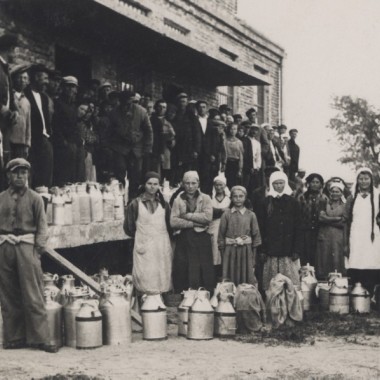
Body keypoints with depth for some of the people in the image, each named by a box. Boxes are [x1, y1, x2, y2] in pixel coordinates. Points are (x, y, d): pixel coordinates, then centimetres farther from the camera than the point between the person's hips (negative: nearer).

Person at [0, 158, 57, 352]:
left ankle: (39, 338, -2)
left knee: (33, 296, -5)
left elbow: (42, 226, 2)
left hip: (26, 246, -3)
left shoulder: (34, 198, 5)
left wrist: (38, 248, -8)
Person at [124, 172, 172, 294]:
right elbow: (128, 227, 5)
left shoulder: (163, 204, 12)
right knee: (146, 282, -6)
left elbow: (169, 225, 17)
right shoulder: (135, 204, 1)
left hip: (163, 247, 3)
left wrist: (161, 236, 6)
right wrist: (141, 237, 8)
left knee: (163, 282, 2)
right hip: (144, 248, -3)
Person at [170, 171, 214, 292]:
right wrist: (195, 223, -11)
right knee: (182, 275, -1)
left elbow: (208, 217, -9)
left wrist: (187, 215, -9)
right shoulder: (178, 200, 9)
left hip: (202, 241, 0)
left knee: (204, 275, -1)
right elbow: (173, 222, -5)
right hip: (183, 241, 1)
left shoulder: (205, 199, 8)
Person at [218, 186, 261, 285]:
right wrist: (223, 253, 1)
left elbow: (256, 236, 5)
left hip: (246, 252, 0)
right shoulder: (226, 215, 3)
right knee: (230, 282, 1)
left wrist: (254, 260, 2)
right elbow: (221, 236, 7)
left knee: (247, 281, 1)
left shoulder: (250, 215, 4)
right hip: (230, 252, 0)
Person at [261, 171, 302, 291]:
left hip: (288, 250, -1)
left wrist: (297, 250, -5)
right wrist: (263, 250, -1)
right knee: (271, 283, 0)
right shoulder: (267, 203, 7)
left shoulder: (292, 203, 5)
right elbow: (263, 227, 5)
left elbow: (297, 228, 2)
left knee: (291, 281, -3)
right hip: (272, 250, 1)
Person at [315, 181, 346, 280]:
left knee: (337, 260, -6)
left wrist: (328, 219, -5)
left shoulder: (345, 206, 8)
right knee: (324, 261, -2)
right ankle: (323, 279, 1)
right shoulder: (325, 204, 13)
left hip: (338, 237, -1)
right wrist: (337, 218, -5)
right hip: (324, 236, 1)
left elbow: (344, 223, -2)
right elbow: (321, 217, -3)